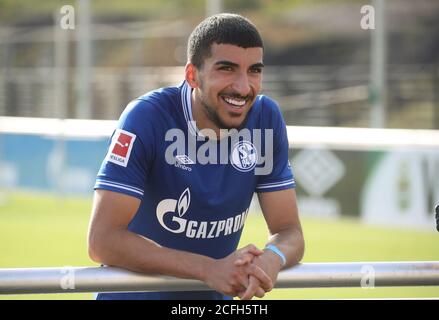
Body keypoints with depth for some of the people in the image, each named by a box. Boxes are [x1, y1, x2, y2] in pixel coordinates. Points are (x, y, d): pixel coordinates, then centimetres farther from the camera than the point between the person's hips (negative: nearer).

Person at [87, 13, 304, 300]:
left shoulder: (266, 119, -4)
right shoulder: (147, 118, -16)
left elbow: (289, 232, -1)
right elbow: (102, 241, -22)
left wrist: (272, 258, -24)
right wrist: (210, 269, -31)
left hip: (215, 298, 4)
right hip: (138, 295, -4)